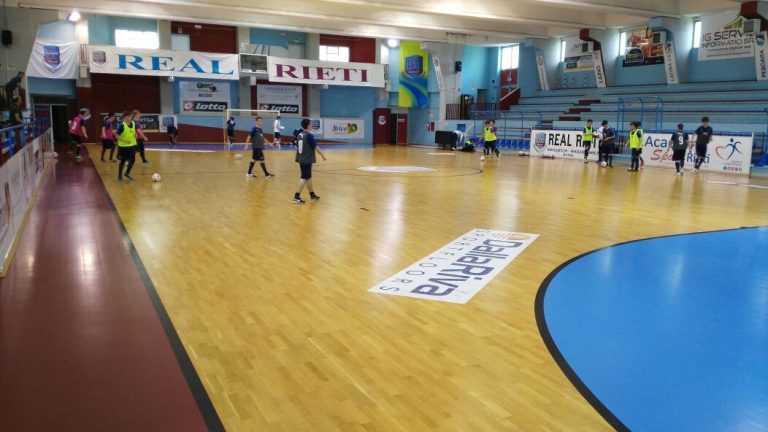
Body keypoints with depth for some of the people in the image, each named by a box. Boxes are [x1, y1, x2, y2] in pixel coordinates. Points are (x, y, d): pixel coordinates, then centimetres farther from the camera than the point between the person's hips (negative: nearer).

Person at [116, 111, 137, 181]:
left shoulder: (133, 124, 1)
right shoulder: (122, 125, -17)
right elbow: (117, 136, -15)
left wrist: (135, 135, 1)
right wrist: (125, 140, -24)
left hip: (132, 145, 5)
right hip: (123, 146, -5)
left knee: (132, 160, -1)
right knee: (123, 161, 6)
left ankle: (127, 173, 18)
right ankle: (120, 174, 26)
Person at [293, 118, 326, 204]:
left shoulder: (300, 135, 9)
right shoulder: (309, 135, -15)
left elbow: (297, 147, 16)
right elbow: (316, 147, -12)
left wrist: (298, 157, 25)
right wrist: (322, 155, 0)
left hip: (301, 159, 8)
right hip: (307, 160, -8)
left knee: (308, 177, 17)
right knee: (304, 178, -5)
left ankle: (312, 195, 28)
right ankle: (296, 197, -9)